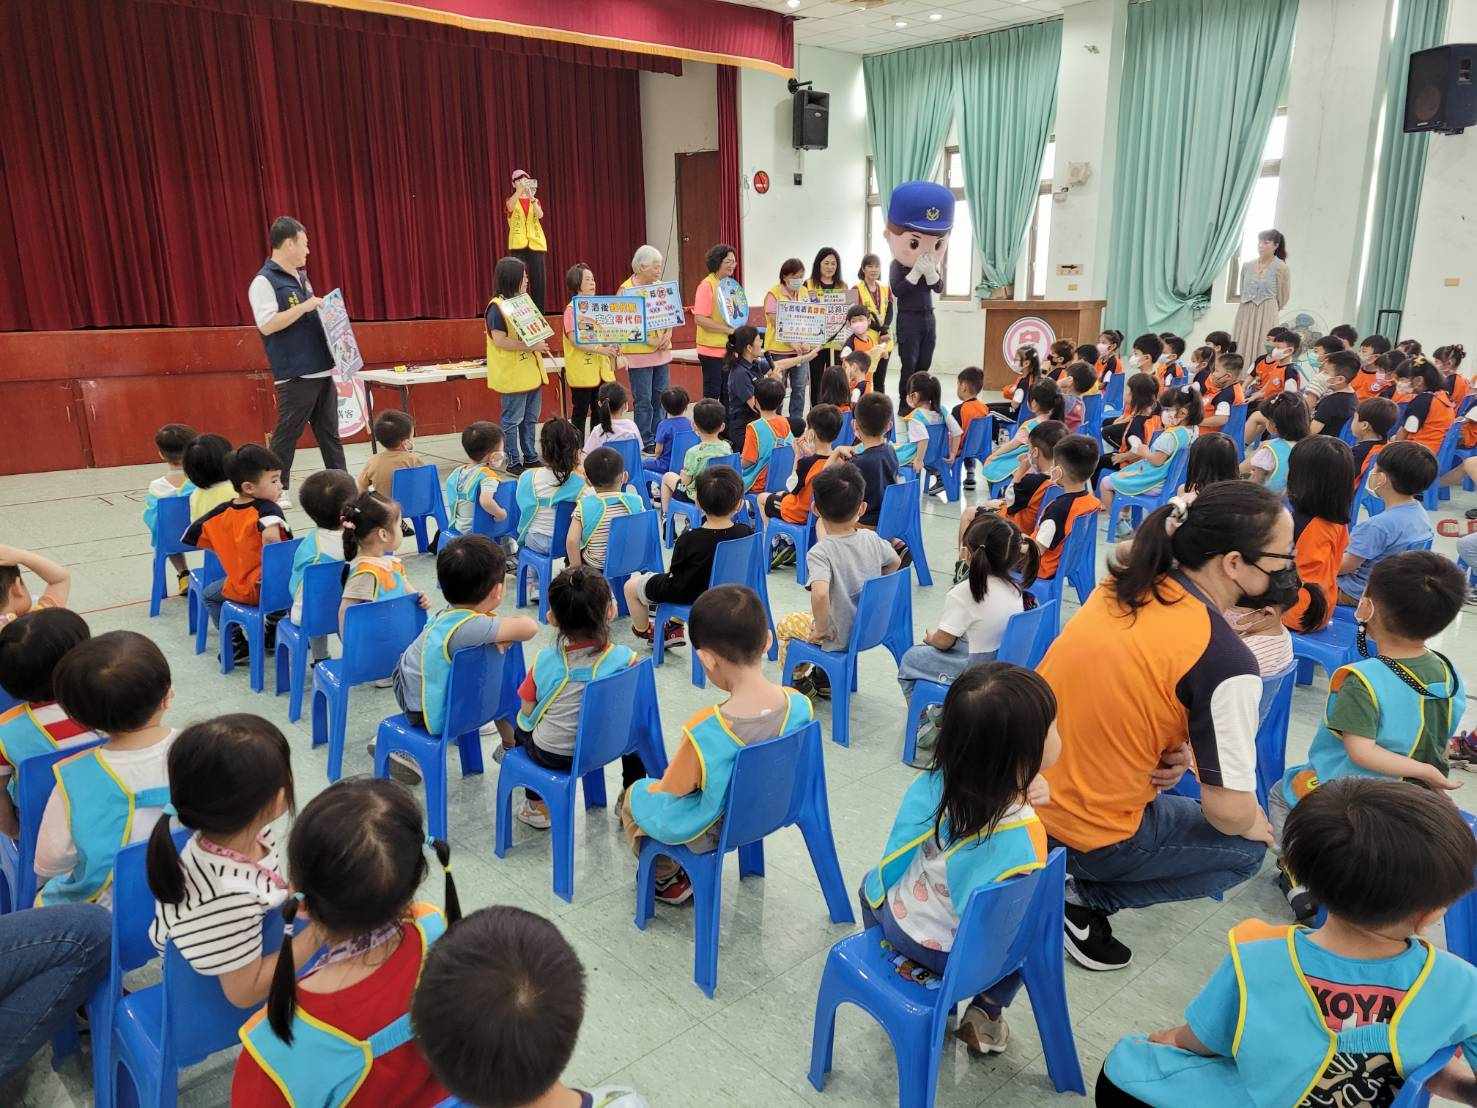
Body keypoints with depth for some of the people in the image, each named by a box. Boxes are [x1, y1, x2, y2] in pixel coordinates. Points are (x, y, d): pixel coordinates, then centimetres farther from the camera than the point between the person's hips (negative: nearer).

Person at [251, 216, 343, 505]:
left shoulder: (300, 277, 17)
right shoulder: (264, 282, -9)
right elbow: (267, 325, -19)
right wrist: (305, 307, -19)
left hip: (322, 370, 8)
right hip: (295, 374, -8)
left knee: (330, 432, 11)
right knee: (287, 435, -1)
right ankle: (278, 490, 9)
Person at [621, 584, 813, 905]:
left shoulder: (703, 732, -38)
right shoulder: (800, 705, -23)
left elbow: (672, 790, -19)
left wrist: (655, 786, 3)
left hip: (712, 833, -5)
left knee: (635, 794, 23)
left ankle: (669, 880, 36)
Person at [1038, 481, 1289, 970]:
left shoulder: (1124, 586, -4)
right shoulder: (1225, 662, -24)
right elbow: (1227, 810, -17)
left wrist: (1175, 750, 0)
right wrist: (1257, 826, 6)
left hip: (1024, 797, 6)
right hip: (1089, 837, -6)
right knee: (1245, 850, 18)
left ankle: (1057, 874, 20)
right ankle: (1083, 895, 5)